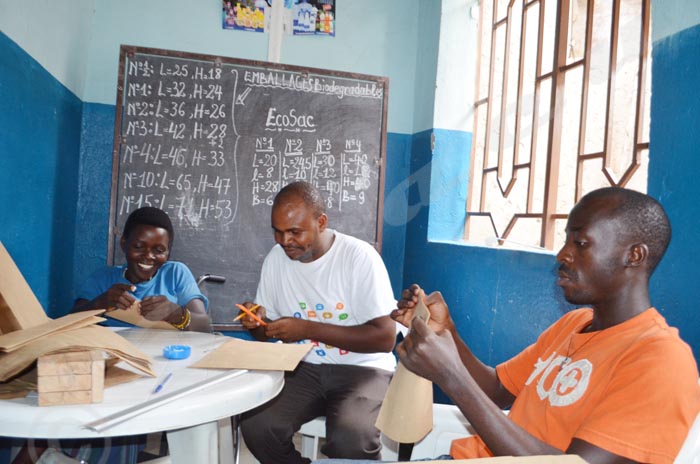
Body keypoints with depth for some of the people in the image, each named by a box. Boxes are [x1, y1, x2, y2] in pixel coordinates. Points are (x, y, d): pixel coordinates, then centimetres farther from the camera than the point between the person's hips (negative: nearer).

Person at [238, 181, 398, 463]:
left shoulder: (360, 256, -16)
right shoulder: (275, 258, 1)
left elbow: (384, 338, -17)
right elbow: (267, 331, 13)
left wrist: (308, 328, -22)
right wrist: (257, 322, -12)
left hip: (361, 369, -4)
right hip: (303, 367, 5)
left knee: (350, 440, -31)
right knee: (256, 426, -20)